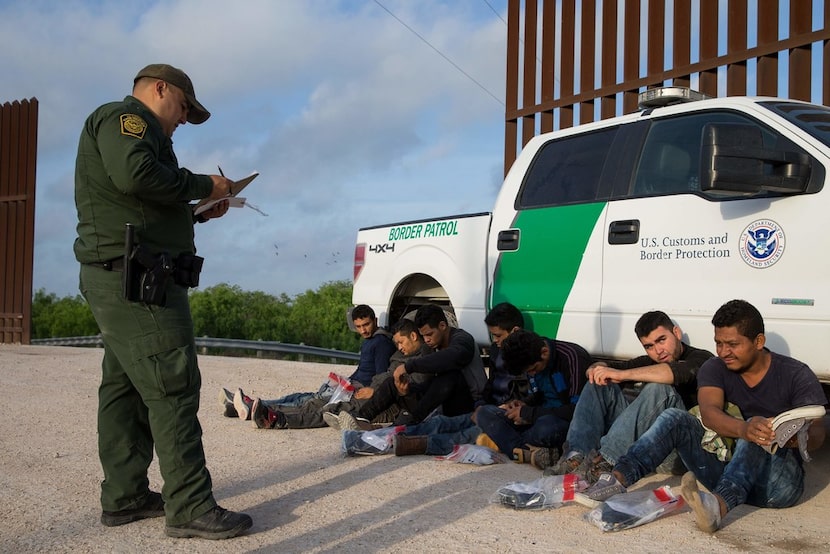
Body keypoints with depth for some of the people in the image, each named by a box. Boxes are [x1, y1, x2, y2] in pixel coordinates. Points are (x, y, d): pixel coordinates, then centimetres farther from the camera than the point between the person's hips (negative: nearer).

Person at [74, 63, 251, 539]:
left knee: (125, 388, 11)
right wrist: (201, 185, -12)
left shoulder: (127, 127, 28)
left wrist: (199, 212, 13)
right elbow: (135, 175, -24)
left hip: (120, 281, 11)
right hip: (136, 275, -11)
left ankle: (124, 497, 17)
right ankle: (190, 507, -11)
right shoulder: (125, 117, -4)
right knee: (173, 388, -12)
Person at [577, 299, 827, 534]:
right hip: (726, 471, 3)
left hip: (778, 482, -3)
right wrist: (743, 429, -41)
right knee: (674, 416, -16)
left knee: (759, 437, -33)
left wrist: (795, 436, -40)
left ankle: (720, 504, -58)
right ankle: (617, 480, -34)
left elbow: (817, 434, -15)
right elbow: (709, 412, -18)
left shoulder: (796, 374, -4)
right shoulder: (715, 368, 2)